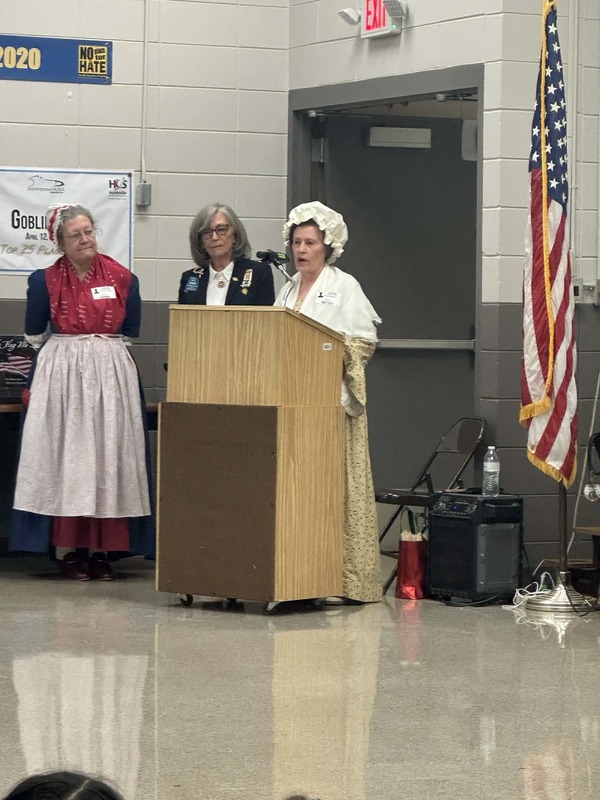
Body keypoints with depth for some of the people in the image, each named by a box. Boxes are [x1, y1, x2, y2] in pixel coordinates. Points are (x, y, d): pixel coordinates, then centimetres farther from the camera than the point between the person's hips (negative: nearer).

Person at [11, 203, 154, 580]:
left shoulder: (122, 279, 5)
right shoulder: (45, 281, 2)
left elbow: (131, 332, 7)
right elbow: (34, 334, 5)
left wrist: (82, 338, 9)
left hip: (112, 375, 1)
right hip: (61, 376, -1)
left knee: (108, 455, -1)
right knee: (65, 456, -4)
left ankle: (102, 549, 2)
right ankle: (69, 549, -2)